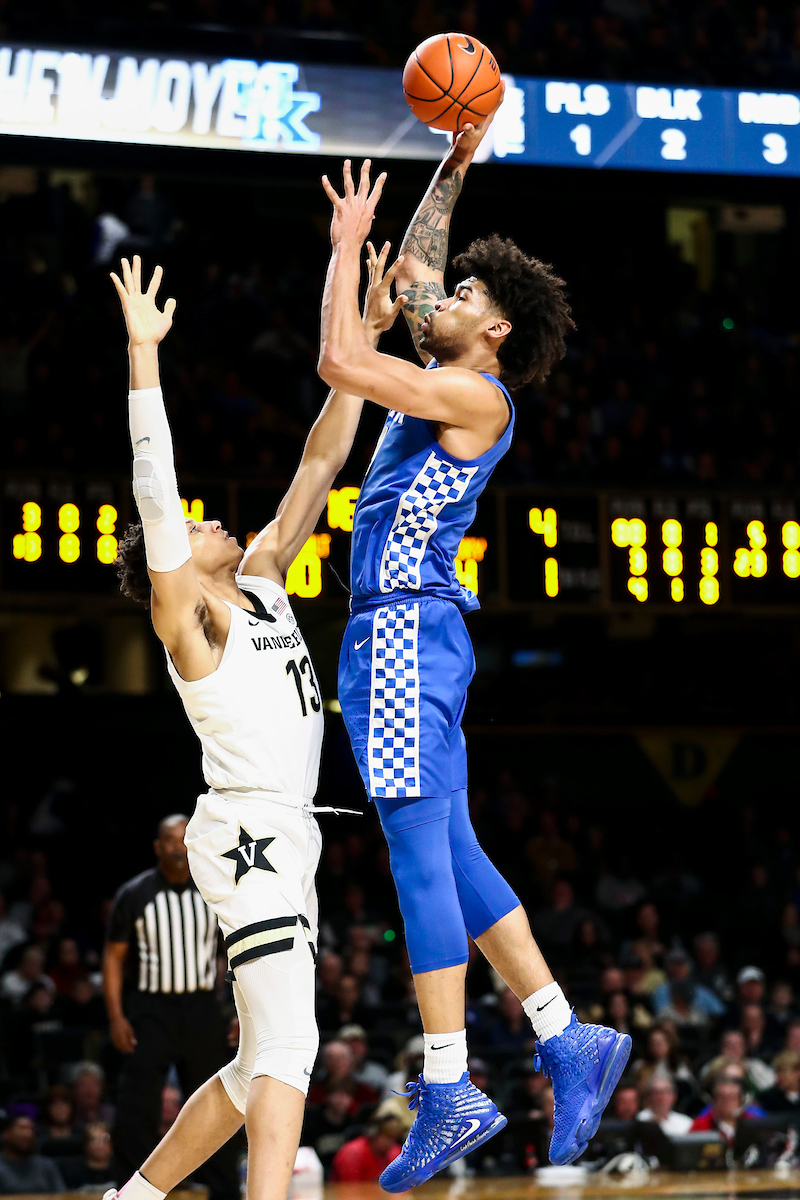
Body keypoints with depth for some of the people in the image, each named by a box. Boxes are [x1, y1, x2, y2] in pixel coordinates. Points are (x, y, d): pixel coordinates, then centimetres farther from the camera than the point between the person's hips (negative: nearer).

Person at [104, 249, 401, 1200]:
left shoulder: (261, 578, 16)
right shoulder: (184, 611, -4)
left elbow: (319, 464, 15)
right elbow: (153, 485, -15)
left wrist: (364, 335, 11)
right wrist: (143, 351, -18)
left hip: (283, 836, 9)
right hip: (248, 830, -9)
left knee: (261, 1066, 12)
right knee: (286, 1045, -20)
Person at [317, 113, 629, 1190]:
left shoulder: (475, 395, -9)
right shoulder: (449, 382, 17)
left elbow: (338, 359, -17)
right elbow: (416, 266, 32)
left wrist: (349, 242, -6)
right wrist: (453, 170, 27)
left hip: (408, 628, -10)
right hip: (394, 631, 10)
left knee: (421, 853, -11)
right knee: (450, 854, 9)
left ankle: (448, 1093, -13)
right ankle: (567, 1039, 8)